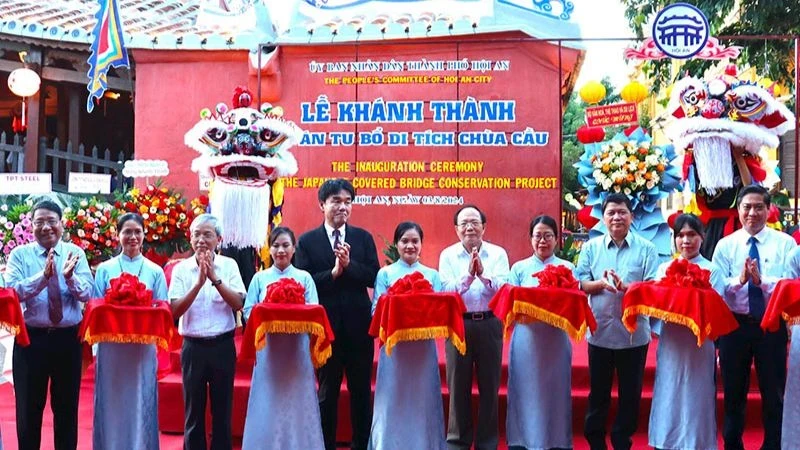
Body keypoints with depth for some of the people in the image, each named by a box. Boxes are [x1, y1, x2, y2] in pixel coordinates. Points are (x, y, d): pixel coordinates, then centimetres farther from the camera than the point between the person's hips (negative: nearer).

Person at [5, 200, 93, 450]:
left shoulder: (75, 253, 2)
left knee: (67, 407, 13)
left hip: (68, 339, 1)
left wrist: (70, 277, -28)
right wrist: (43, 275, -30)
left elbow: (87, 294, -8)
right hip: (31, 339, -1)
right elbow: (12, 292, -16)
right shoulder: (19, 254, -1)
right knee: (28, 407, 10)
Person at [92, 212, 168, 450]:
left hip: (143, 345, 0)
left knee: (141, 401, 4)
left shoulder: (155, 271, 6)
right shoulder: (104, 269, 5)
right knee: (112, 401, 5)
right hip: (111, 344, 0)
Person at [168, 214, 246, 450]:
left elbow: (238, 304, -9)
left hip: (222, 345, 0)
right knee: (193, 409, 9)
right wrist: (199, 282, -19)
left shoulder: (229, 265, 0)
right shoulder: (181, 269, -1)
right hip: (193, 346, 0)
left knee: (222, 408, 9)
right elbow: (175, 310, -8)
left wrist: (215, 278, -18)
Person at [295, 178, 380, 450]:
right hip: (325, 325, -1)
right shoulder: (307, 241, -1)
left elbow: (374, 278, -5)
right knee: (327, 391, 11)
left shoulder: (363, 238, 4)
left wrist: (349, 265, -18)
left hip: (359, 324, 1)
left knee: (362, 390, 11)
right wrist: (333, 273, -19)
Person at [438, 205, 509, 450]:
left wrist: (483, 274, -24)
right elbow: (447, 291, -10)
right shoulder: (447, 255, 2)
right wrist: (468, 274, -23)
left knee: (489, 384, 7)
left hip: (490, 324, 0)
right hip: (458, 324, 0)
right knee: (458, 384, 7)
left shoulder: (498, 253, 2)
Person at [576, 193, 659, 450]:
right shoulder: (590, 247, 5)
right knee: (598, 391, 10)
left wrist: (625, 286, -23)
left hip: (633, 333, -1)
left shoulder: (646, 249, 0)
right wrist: (601, 284, -18)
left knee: (630, 392, 9)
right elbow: (579, 282, 0)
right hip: (600, 331, 1)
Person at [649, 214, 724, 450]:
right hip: (671, 343, 3)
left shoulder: (712, 270, 2)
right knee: (668, 397, 8)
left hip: (698, 344, -3)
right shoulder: (664, 268, 11)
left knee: (695, 397, 3)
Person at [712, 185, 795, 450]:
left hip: (772, 326, -1)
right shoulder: (725, 245, 2)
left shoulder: (785, 243, -2)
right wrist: (739, 280, -26)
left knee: (774, 394, 10)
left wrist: (762, 280, -27)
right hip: (735, 325, 1)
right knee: (734, 393, 13)